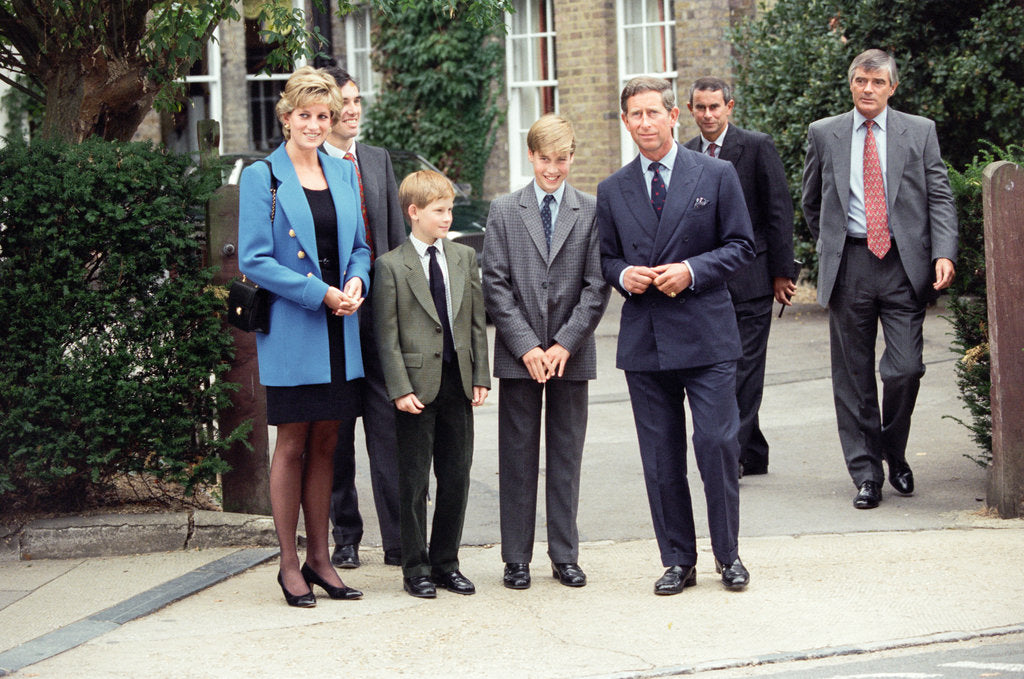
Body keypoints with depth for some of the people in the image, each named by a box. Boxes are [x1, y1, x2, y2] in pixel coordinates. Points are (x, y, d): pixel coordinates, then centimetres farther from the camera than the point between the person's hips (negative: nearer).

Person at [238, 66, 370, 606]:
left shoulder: (344, 174, 12)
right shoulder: (261, 177, -4)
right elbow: (254, 260, -9)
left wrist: (357, 281, -4)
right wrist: (320, 293, -15)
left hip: (339, 332, 5)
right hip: (291, 331, -5)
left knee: (325, 442, 9)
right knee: (293, 444, 0)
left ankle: (319, 557, 17)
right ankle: (289, 564, 8)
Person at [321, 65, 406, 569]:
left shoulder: (379, 160, 14)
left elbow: (398, 239, 16)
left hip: (380, 312, 3)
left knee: (389, 431, 0)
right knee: (334, 434, 5)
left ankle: (398, 540, 3)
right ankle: (345, 538, 16)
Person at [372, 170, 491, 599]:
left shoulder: (464, 257, 10)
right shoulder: (391, 266, -4)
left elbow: (477, 321, 11)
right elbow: (386, 334, -6)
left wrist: (480, 376, 4)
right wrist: (400, 388, -13)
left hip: (458, 384, 5)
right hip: (417, 385, -4)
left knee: (456, 478, 8)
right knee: (414, 480, 2)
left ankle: (446, 563, 19)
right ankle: (416, 568, 11)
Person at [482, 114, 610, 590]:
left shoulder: (592, 212, 3)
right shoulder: (504, 211, 4)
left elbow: (596, 286, -1)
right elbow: (495, 285, -1)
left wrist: (565, 344, -10)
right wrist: (526, 345, -9)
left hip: (571, 354, 0)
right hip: (518, 354, 0)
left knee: (566, 456, 6)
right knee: (517, 457, 3)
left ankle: (565, 556, 14)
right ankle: (516, 559, 10)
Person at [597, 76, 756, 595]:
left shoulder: (716, 175, 3)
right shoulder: (613, 191, 10)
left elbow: (741, 245, 2)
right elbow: (605, 259, 16)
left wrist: (692, 270, -14)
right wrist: (624, 275, -7)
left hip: (706, 336, -3)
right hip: (644, 339, 3)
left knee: (717, 445, -6)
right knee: (660, 458, 5)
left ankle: (728, 555, 11)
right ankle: (678, 561, 16)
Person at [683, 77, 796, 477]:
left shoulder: (757, 147, -4)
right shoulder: (685, 156, 10)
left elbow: (779, 211, -4)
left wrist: (781, 272, -7)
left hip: (751, 277, -5)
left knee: (745, 367, -7)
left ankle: (734, 453, -6)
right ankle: (754, 455, 16)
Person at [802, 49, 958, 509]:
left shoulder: (920, 132, 7)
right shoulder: (823, 134, 9)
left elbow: (940, 198, 2)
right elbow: (811, 203, 20)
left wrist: (943, 254, -10)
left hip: (903, 265, -1)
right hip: (848, 267, 1)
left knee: (905, 370, -8)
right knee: (853, 376, 3)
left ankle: (894, 454, 18)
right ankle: (865, 473, 12)